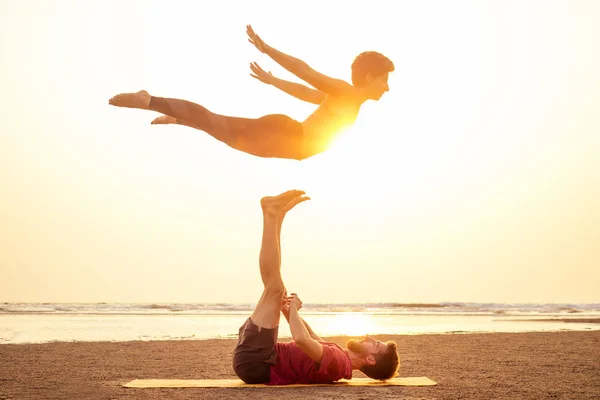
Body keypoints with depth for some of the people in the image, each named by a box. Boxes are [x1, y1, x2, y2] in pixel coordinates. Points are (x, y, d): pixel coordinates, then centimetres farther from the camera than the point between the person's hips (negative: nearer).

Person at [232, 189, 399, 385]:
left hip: (253, 361, -8)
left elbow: (302, 339, -38)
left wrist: (292, 308, -18)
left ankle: (271, 212, -3)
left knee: (275, 289, -16)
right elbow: (307, 335, 29)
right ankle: (276, 215, 5)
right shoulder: (339, 359, 12)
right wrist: (286, 309, 13)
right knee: (275, 288, 18)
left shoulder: (337, 362, -20)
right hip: (255, 360, 8)